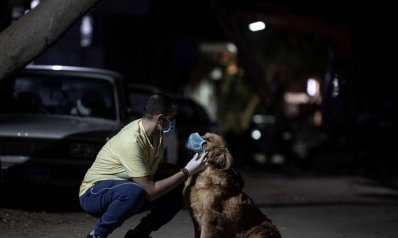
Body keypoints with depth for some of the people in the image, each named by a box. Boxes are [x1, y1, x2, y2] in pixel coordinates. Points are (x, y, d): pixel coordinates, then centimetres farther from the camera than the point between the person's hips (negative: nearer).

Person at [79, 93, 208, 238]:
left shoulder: (155, 133, -5)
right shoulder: (132, 142, -32)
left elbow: (159, 167, 12)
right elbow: (151, 192, -31)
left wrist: (183, 170, -6)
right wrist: (187, 172, -24)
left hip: (125, 191, 9)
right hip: (95, 194, -9)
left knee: (180, 190, -3)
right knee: (134, 191, -40)